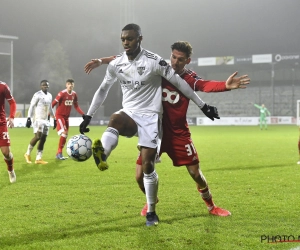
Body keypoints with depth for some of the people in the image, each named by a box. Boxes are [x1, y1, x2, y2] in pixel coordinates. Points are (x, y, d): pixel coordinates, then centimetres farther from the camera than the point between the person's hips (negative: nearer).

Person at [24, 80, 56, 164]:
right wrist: (29, 118, -17)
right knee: (38, 136, -18)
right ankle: (28, 153, 0)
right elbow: (31, 107, -10)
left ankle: (38, 159, 4)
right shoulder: (37, 95, -8)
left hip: (45, 120, 7)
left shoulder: (49, 96, 14)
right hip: (37, 119, -7)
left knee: (43, 139, 2)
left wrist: (54, 119, 22)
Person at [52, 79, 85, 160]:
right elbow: (53, 104, -16)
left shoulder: (74, 94, 2)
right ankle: (59, 153, -11)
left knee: (65, 135, 10)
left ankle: (59, 154, 20)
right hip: (59, 115, -7)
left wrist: (83, 114, 2)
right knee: (63, 133, -20)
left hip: (66, 116, 7)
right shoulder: (62, 93, -17)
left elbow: (76, 106, 12)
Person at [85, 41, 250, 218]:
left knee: (196, 173, 0)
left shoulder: (189, 79, -12)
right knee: (140, 175, -1)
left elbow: (206, 85, -35)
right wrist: (101, 61, -9)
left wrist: (226, 86, -57)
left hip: (179, 134, -2)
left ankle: (211, 206, 26)